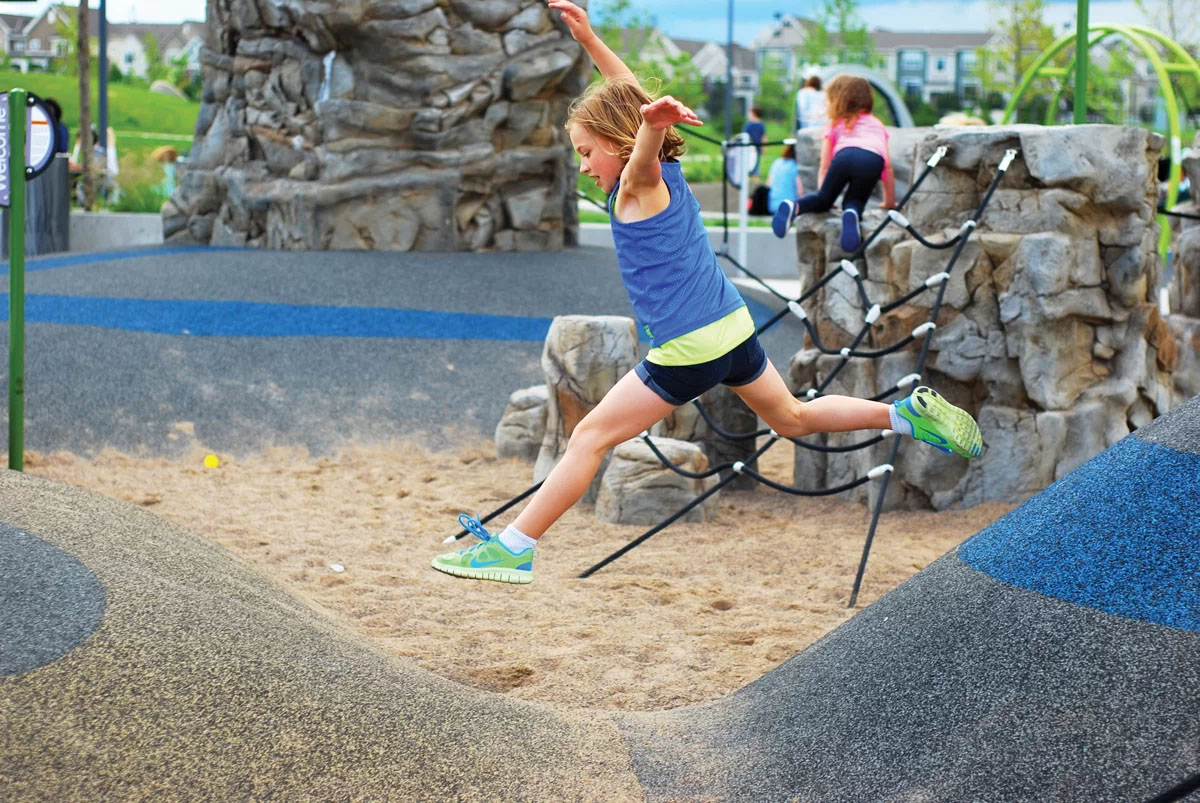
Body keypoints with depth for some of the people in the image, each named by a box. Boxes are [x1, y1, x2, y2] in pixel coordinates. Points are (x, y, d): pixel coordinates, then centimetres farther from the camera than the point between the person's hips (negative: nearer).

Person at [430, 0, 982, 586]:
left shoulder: (639, 185, -12)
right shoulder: (667, 174, 9)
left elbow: (644, 148, -39)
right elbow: (627, 94, 23)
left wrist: (654, 120, -61)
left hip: (688, 351, -9)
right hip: (734, 326, 9)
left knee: (590, 437, -6)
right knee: (794, 417, 27)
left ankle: (513, 549, -7)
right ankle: (911, 414, 23)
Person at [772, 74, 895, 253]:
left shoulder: (834, 125, 35)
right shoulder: (876, 124, 39)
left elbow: (824, 167, 29)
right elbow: (887, 167, 38)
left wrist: (823, 196, 32)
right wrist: (889, 202, 44)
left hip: (844, 154, 0)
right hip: (873, 159, 1)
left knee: (824, 199, 15)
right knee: (854, 202, 17)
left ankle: (794, 207, -17)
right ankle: (851, 214, -21)